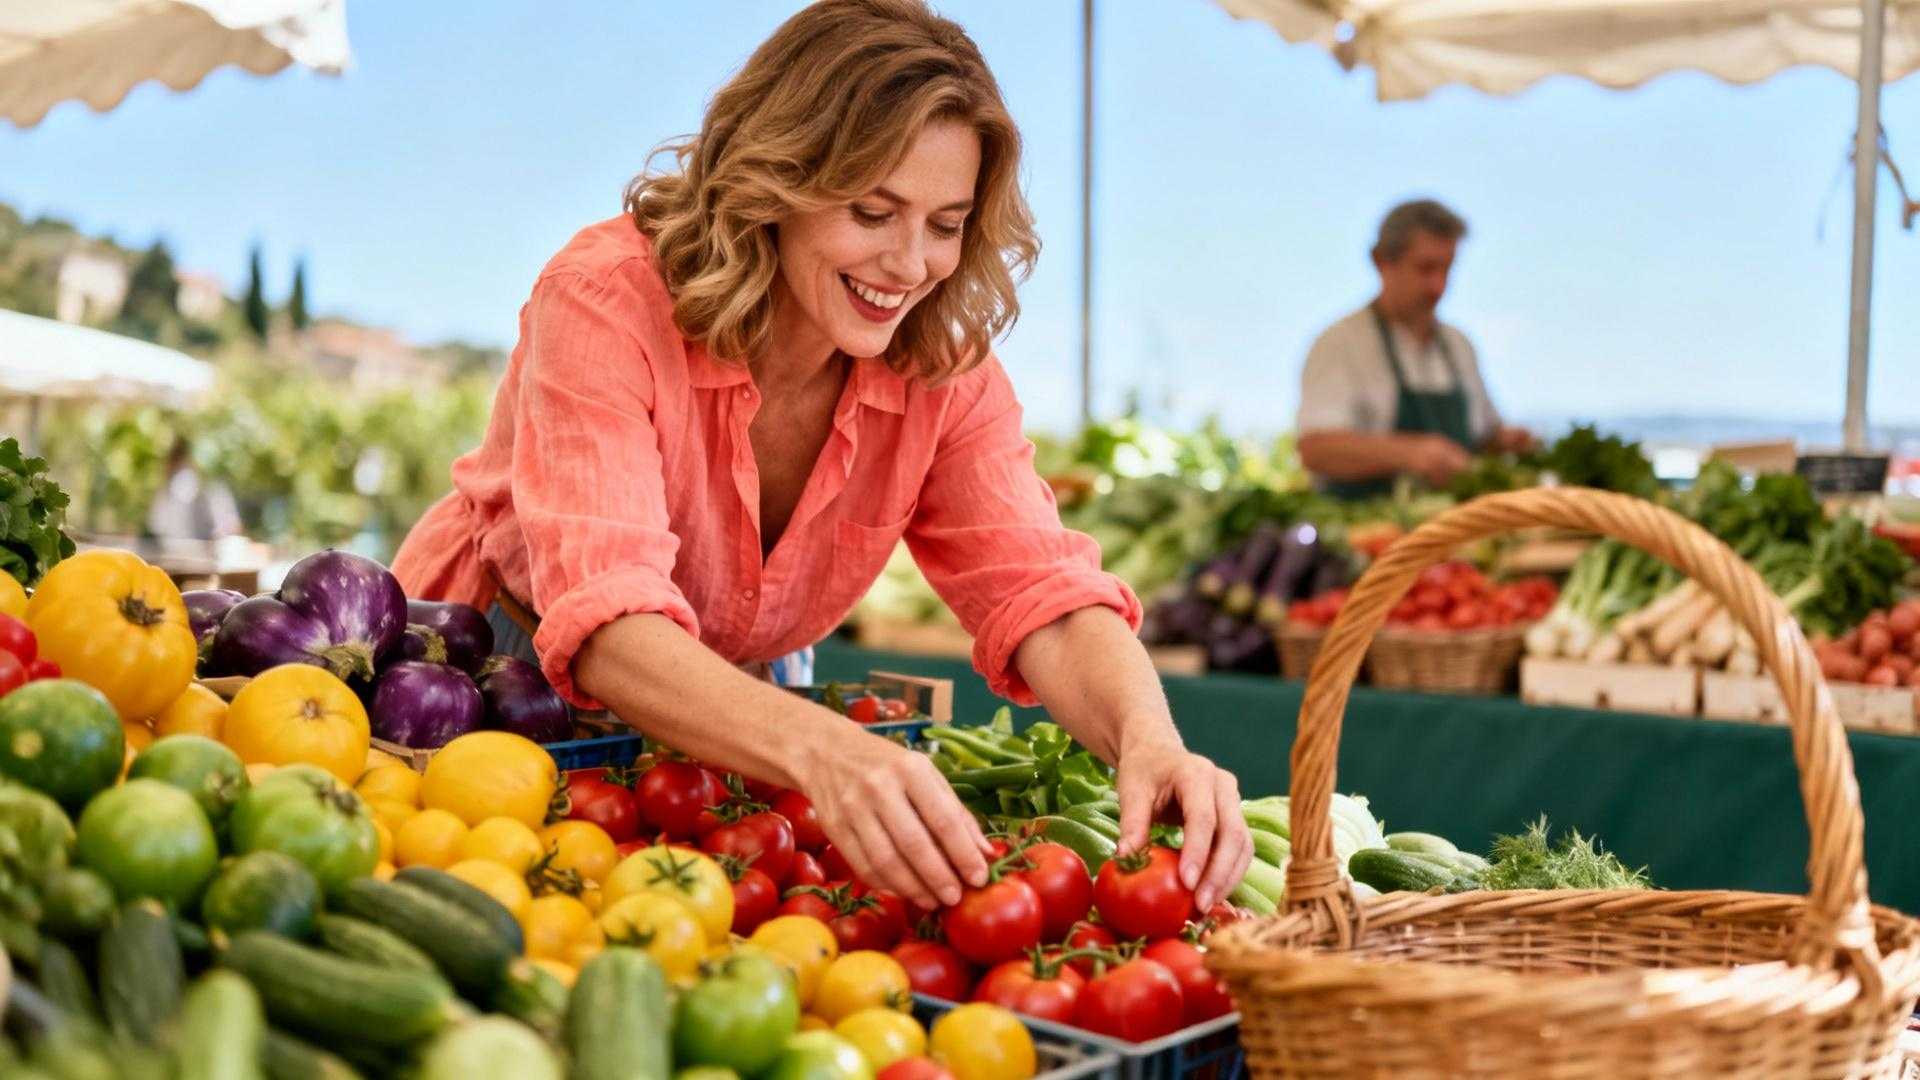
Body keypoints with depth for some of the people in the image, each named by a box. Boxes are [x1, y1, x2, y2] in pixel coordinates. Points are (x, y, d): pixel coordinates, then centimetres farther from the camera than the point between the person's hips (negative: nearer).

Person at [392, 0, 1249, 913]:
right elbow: (604, 624, -39)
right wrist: (820, 750, -57)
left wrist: (1147, 738, -44)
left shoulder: (943, 368, -12)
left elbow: (1039, 588, -21)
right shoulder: (610, 299, -26)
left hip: (717, 733, 3)